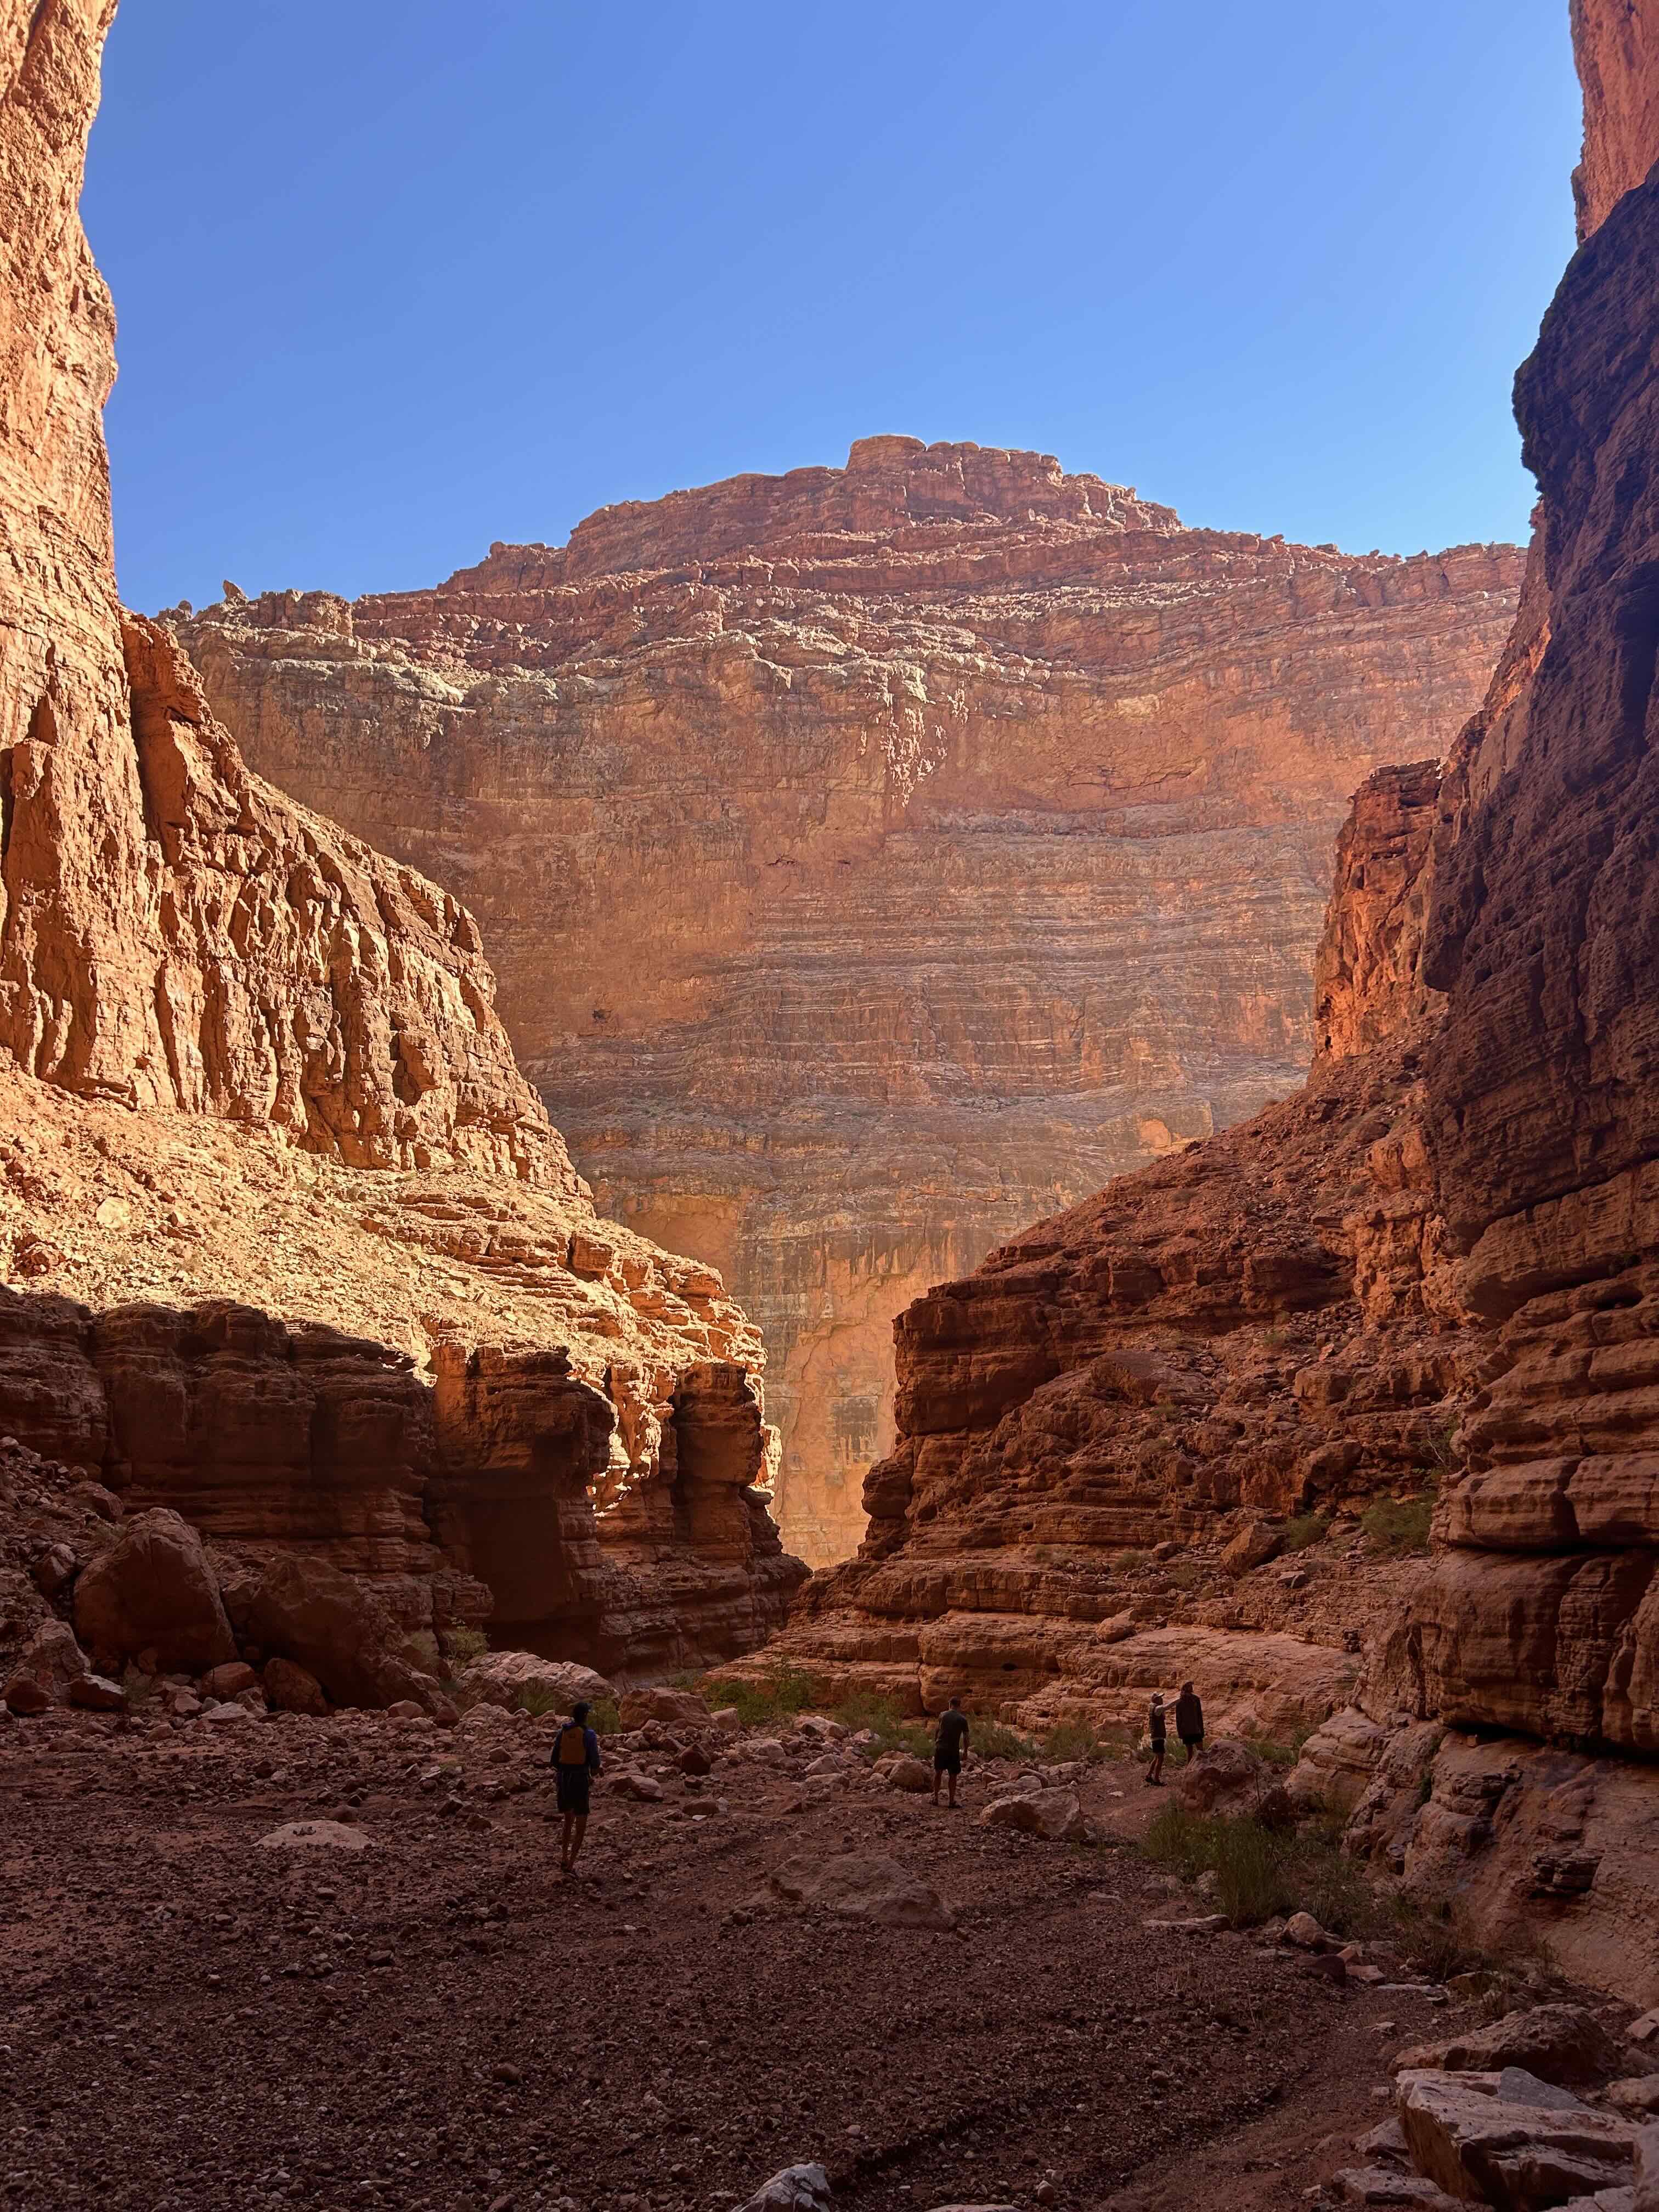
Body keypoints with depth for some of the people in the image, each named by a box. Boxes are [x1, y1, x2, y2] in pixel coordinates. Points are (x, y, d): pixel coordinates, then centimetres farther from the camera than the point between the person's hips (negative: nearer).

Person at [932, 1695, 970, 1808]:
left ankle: (936, 1797, 14)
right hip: (953, 1750, -1)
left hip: (940, 1748, 2)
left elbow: (937, 1731, 7)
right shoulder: (963, 1719, -1)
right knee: (953, 1776, 7)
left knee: (938, 1773, 13)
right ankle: (952, 1801, 6)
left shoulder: (942, 1715, 2)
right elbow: (966, 1737, 0)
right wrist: (965, 1752, 9)